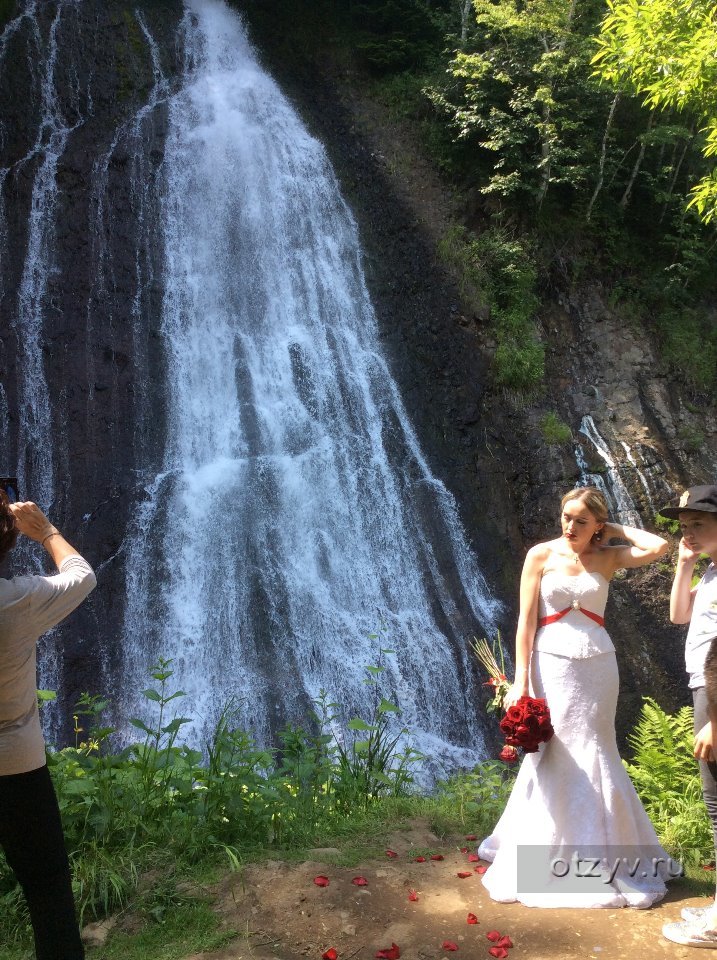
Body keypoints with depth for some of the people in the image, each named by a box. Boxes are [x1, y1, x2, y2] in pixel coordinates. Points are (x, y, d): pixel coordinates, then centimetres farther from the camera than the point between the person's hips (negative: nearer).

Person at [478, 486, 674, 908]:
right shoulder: (541, 555, -1)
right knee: (550, 758, 3)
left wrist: (615, 530, 0)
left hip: (596, 665, 2)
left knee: (594, 759, 7)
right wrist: (520, 681, -9)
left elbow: (659, 547, -13)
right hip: (552, 664, -1)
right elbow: (526, 620, -4)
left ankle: (602, 859, 23)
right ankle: (545, 862, 18)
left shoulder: (608, 557, 4)